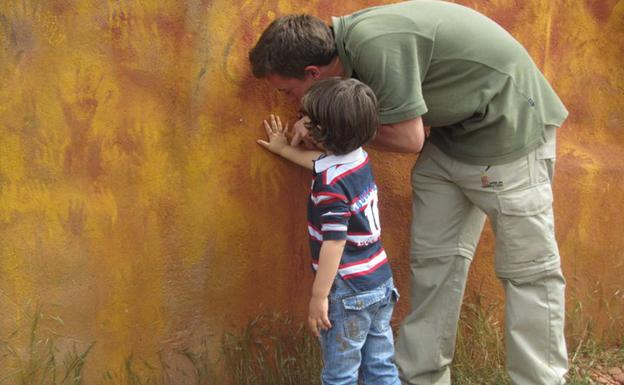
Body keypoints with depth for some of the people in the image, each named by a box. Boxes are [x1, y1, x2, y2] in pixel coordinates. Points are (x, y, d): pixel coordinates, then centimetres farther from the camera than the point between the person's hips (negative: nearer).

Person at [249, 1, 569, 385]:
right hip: (455, 130, 9)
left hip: (509, 122, -9)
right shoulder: (347, 39, -3)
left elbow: (407, 137, -23)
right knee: (433, 257, 7)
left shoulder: (377, 43, -30)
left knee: (527, 267, -3)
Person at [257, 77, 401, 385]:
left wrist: (318, 296, -19)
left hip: (348, 292, -8)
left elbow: (334, 243, -24)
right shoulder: (359, 158, 4)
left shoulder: (330, 184, -21)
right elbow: (322, 164, 26)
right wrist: (285, 149, 37)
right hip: (381, 283, 8)